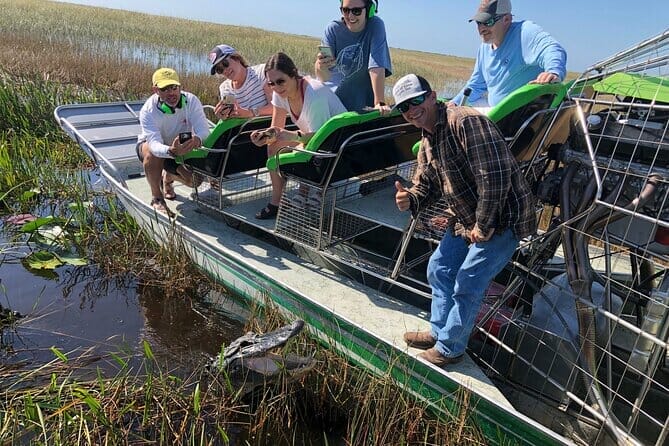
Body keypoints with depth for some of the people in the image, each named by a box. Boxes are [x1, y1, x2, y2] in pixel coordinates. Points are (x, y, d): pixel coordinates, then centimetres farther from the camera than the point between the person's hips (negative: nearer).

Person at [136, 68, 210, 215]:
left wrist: (197, 140, -61)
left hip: (181, 148, 3)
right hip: (149, 144, -2)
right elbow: (154, 144, -44)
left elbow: (203, 130, -35)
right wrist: (171, 151, -68)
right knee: (152, 153, -39)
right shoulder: (148, 111, -31)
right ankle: (156, 198, -16)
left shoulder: (191, 101, -25)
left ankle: (168, 177, 20)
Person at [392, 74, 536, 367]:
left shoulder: (465, 122, -24)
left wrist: (484, 226, -22)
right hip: (466, 220, 10)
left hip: (501, 218, -10)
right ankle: (439, 332, 36)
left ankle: (449, 349, 19)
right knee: (439, 270, 16)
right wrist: (409, 200, -12)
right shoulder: (427, 143, 7)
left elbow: (495, 176, -29)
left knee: (467, 287, -3)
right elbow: (426, 186, 12)